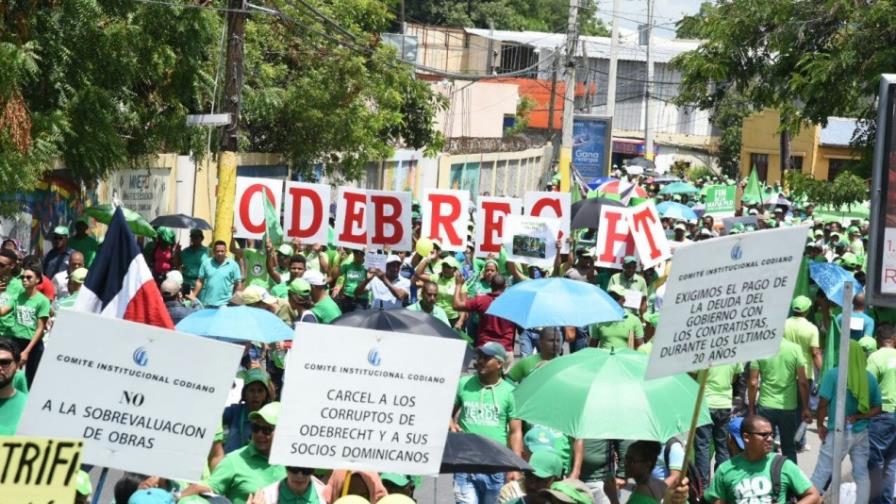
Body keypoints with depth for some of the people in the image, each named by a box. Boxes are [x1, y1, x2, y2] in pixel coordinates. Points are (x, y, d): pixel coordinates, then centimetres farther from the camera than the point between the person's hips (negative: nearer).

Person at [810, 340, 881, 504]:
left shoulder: (833, 374, -12)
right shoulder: (870, 378, 1)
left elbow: (823, 403, -12)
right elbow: (877, 409, 5)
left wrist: (820, 425, 0)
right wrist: (857, 417, -1)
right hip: (861, 433, 4)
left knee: (822, 472, 3)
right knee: (862, 473, 12)